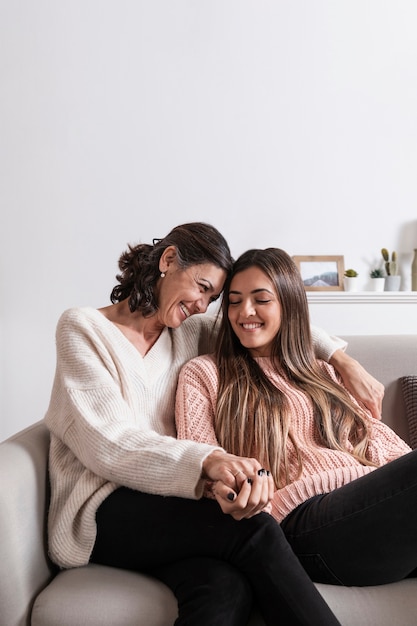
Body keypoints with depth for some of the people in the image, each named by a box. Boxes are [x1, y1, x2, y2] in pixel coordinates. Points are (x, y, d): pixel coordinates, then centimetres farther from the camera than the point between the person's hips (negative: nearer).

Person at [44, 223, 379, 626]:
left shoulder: (189, 332, 16)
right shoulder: (82, 328, -1)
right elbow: (108, 444, -15)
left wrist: (342, 359, 13)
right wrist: (208, 460, -30)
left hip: (167, 500, 4)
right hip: (103, 513, -4)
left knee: (228, 585, -33)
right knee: (252, 527, -31)